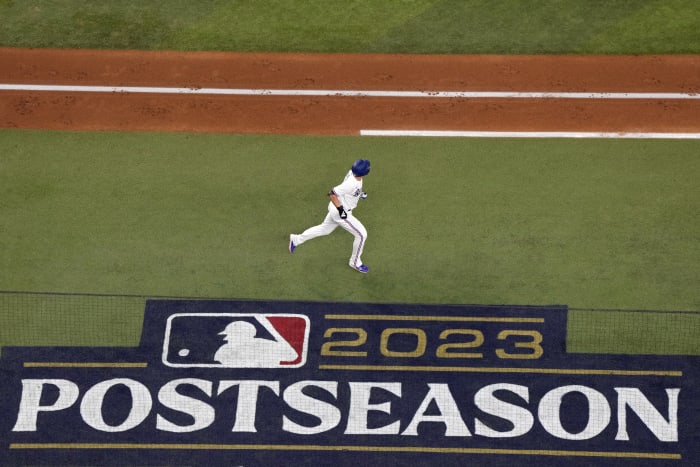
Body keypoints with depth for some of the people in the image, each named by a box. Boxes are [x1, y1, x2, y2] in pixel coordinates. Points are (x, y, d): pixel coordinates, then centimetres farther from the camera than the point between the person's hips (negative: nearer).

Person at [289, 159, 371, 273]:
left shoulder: (353, 172, -8)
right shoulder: (351, 184, -35)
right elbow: (332, 194, -31)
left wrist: (360, 193, 6)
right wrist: (340, 209, -28)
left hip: (336, 208, 9)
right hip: (340, 213, -9)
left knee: (325, 228, 28)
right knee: (361, 234, 1)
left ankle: (296, 240, 38)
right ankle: (355, 262, 19)